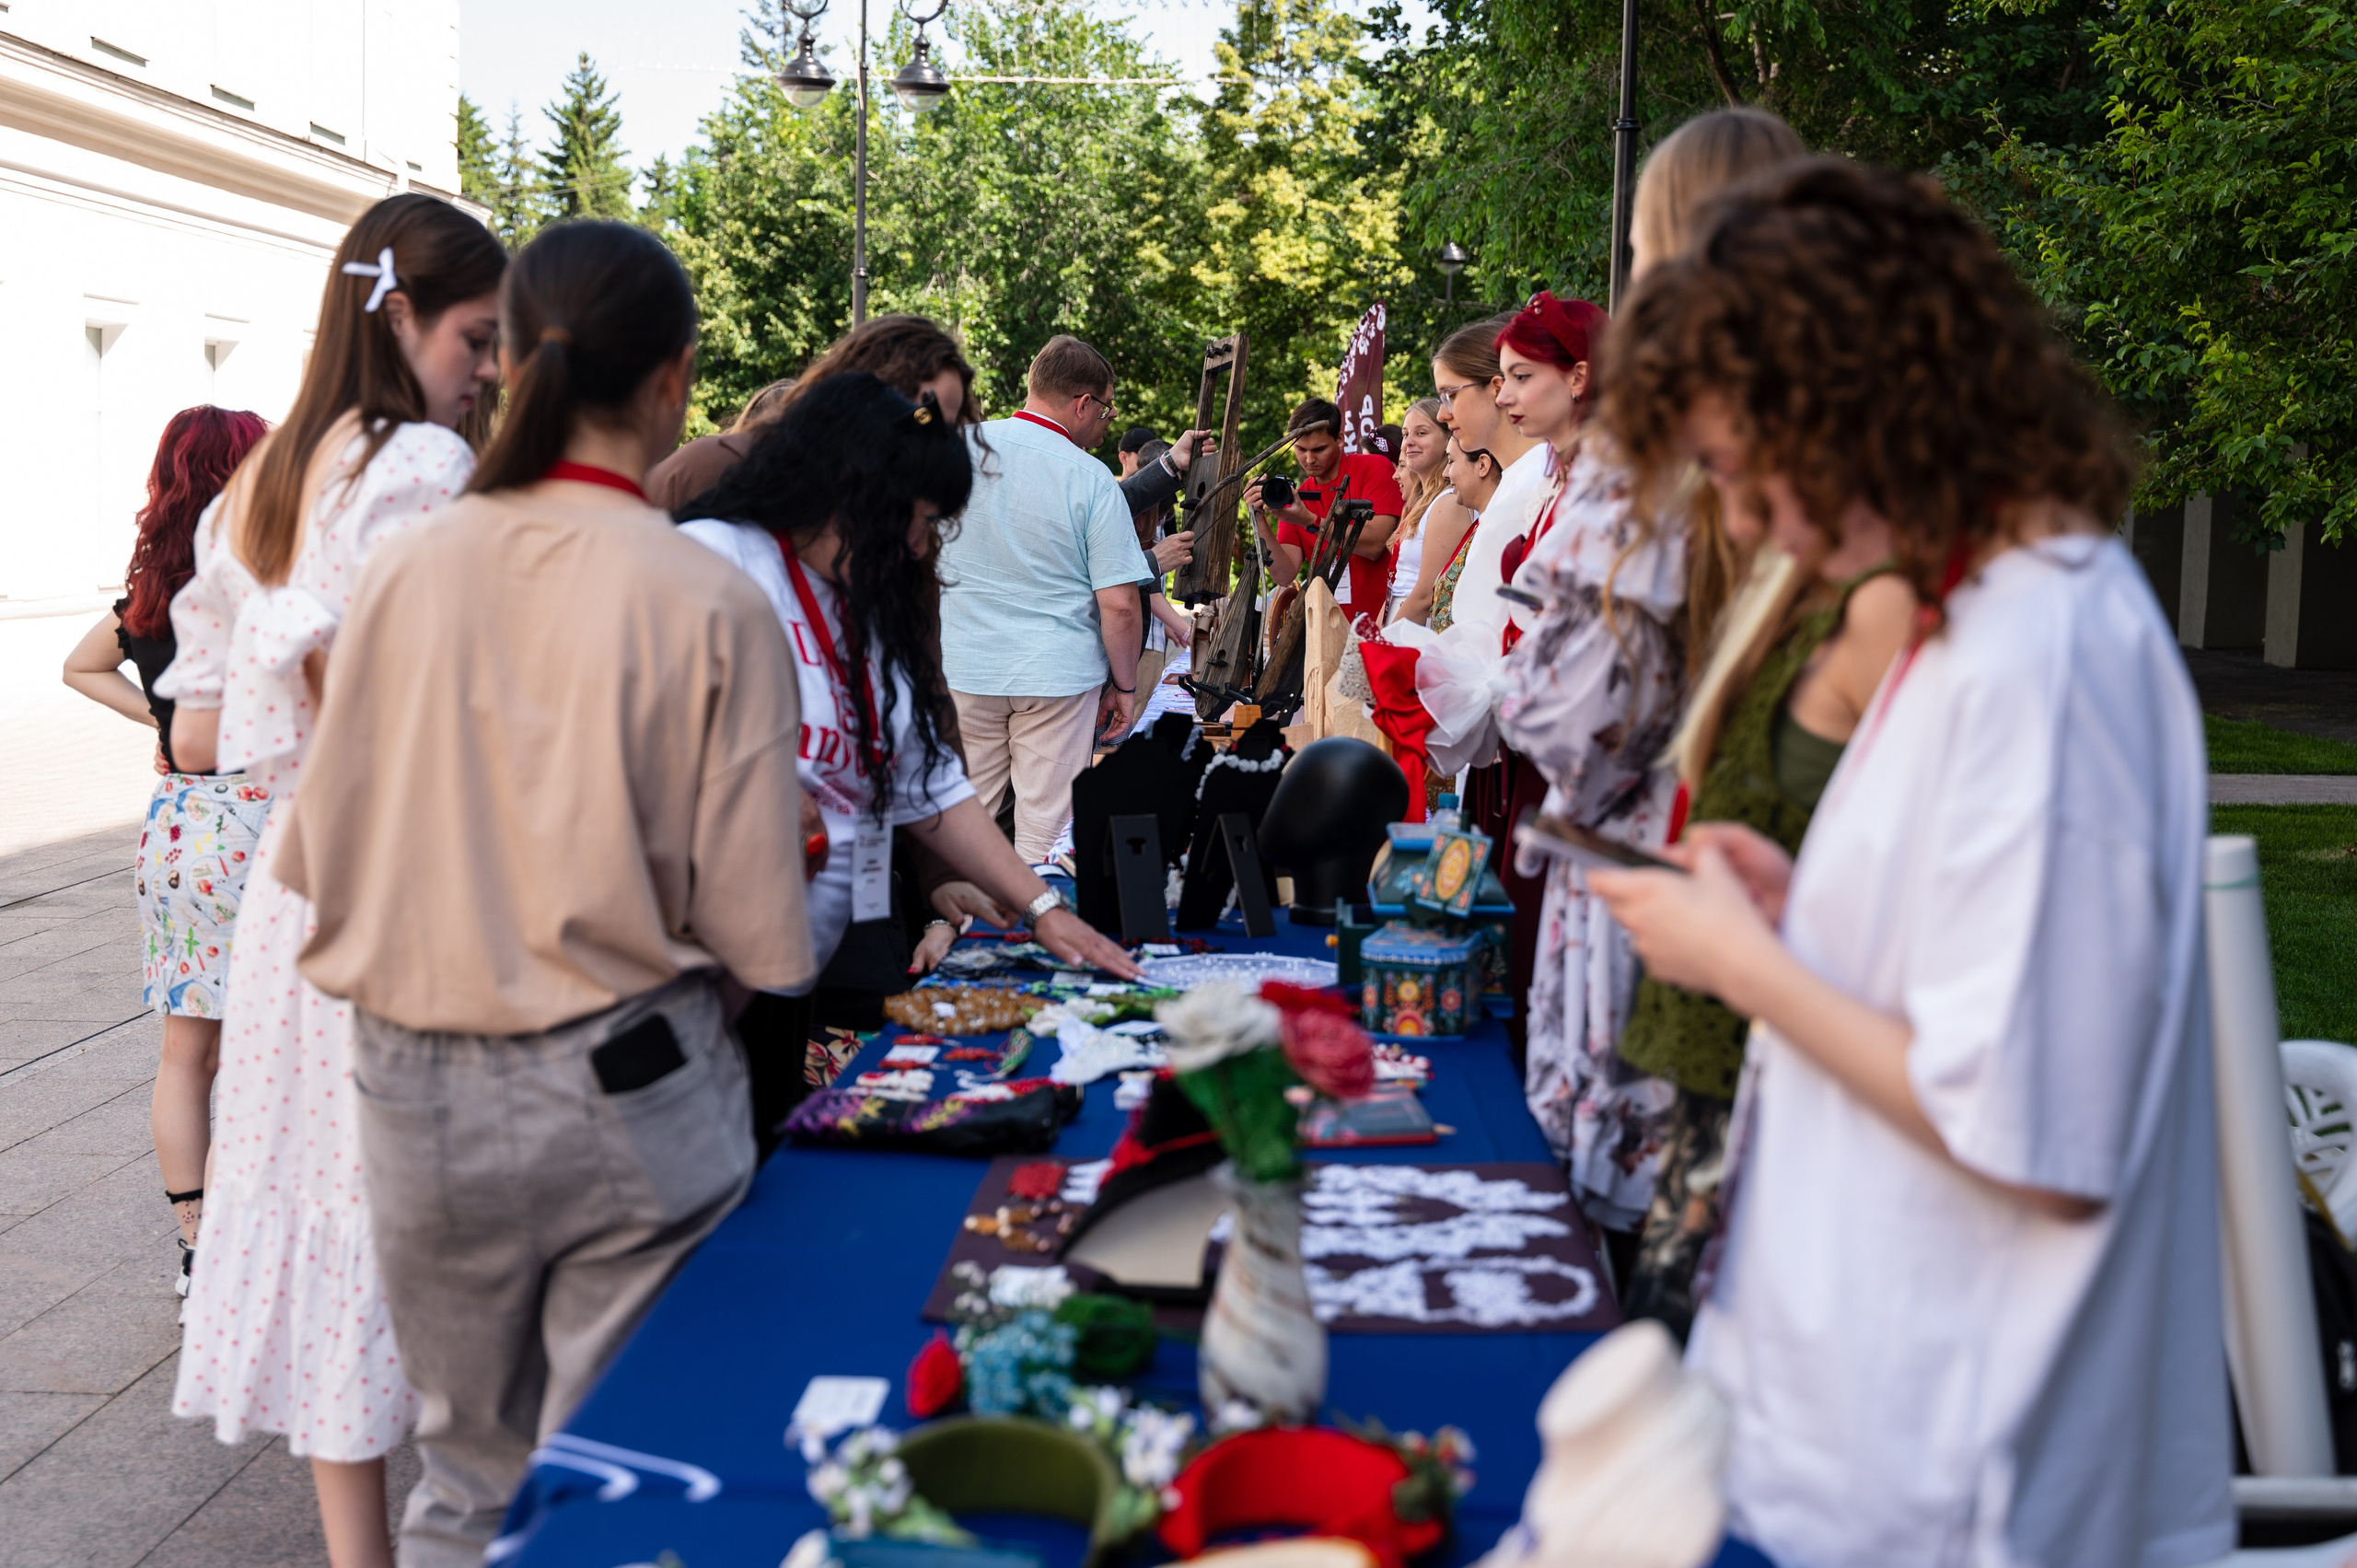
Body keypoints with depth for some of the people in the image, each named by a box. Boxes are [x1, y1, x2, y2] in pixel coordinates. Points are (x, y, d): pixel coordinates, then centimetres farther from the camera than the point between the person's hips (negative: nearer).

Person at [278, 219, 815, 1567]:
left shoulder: (406, 571, -4)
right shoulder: (714, 605, -14)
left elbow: (315, 858, 4)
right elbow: (766, 942, -13)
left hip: (420, 1101, 3)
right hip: (631, 1100, -3)